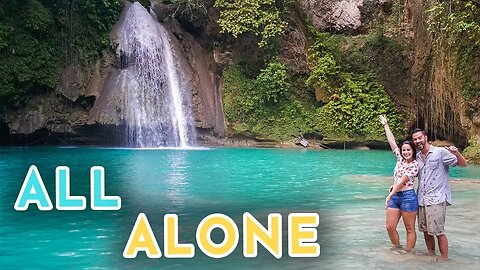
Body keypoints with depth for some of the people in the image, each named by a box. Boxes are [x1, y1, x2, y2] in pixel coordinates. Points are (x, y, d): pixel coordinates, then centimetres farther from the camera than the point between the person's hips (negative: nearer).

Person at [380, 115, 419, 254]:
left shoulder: (414, 165, -7)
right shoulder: (400, 159, 11)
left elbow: (402, 181, -13)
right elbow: (392, 141, 14)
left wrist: (389, 195, -16)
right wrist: (385, 125, 16)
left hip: (407, 196, -6)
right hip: (394, 196, 7)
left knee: (410, 229, 3)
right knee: (390, 227, 5)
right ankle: (397, 247, 24)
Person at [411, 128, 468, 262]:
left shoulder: (440, 152, -6)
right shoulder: (416, 157, 12)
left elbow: (463, 164, -7)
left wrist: (456, 153, -26)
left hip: (436, 199, -6)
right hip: (421, 199, 6)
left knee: (438, 231, -6)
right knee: (426, 230, 14)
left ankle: (444, 259, 7)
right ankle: (431, 255, 28)